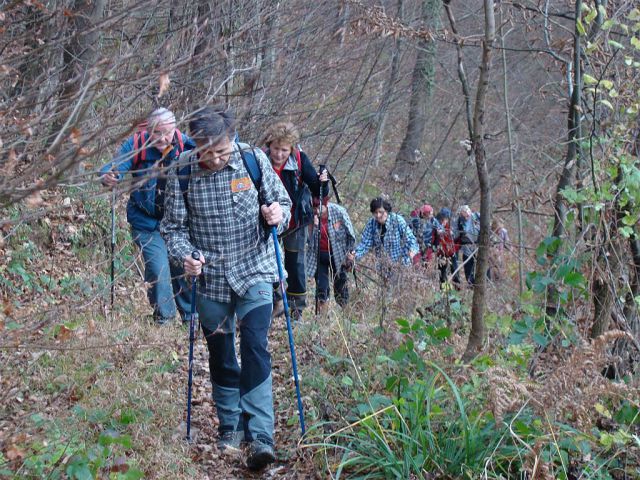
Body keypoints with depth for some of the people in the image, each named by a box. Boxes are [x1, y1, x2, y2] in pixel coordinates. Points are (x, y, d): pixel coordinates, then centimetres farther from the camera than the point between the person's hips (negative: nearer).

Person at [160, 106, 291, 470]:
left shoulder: (253, 159, -8)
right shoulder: (183, 171, -8)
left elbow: (283, 201, 3)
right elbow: (174, 225, -1)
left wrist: (278, 214, -20)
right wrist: (184, 255, -20)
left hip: (253, 271, -2)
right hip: (210, 277, 2)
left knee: (255, 349, -14)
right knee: (221, 357, 12)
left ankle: (260, 436, -14)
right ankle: (231, 428, 28)